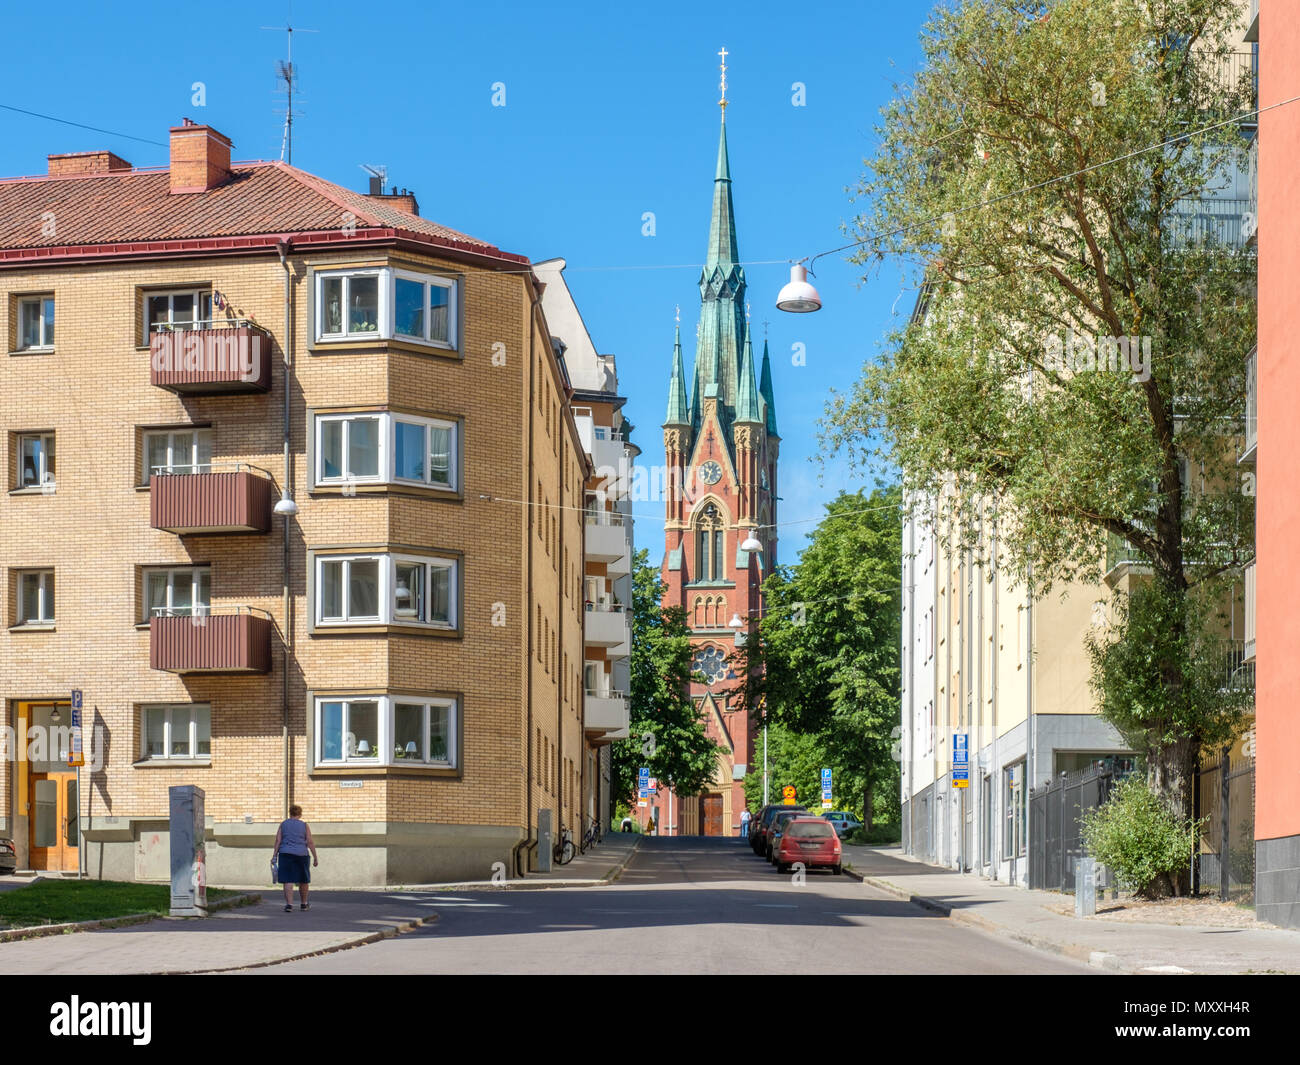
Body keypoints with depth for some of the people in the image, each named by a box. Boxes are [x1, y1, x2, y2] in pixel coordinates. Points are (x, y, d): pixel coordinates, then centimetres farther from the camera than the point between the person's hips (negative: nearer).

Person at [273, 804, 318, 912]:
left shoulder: (283, 824, 7)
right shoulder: (304, 825, 4)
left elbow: (278, 840, 0)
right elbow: (310, 842, -1)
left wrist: (275, 855, 1)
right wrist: (315, 858, 1)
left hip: (285, 854, 0)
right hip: (301, 855, 0)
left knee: (288, 881, -3)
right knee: (303, 880, 14)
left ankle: (289, 904, -15)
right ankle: (304, 904, 25)